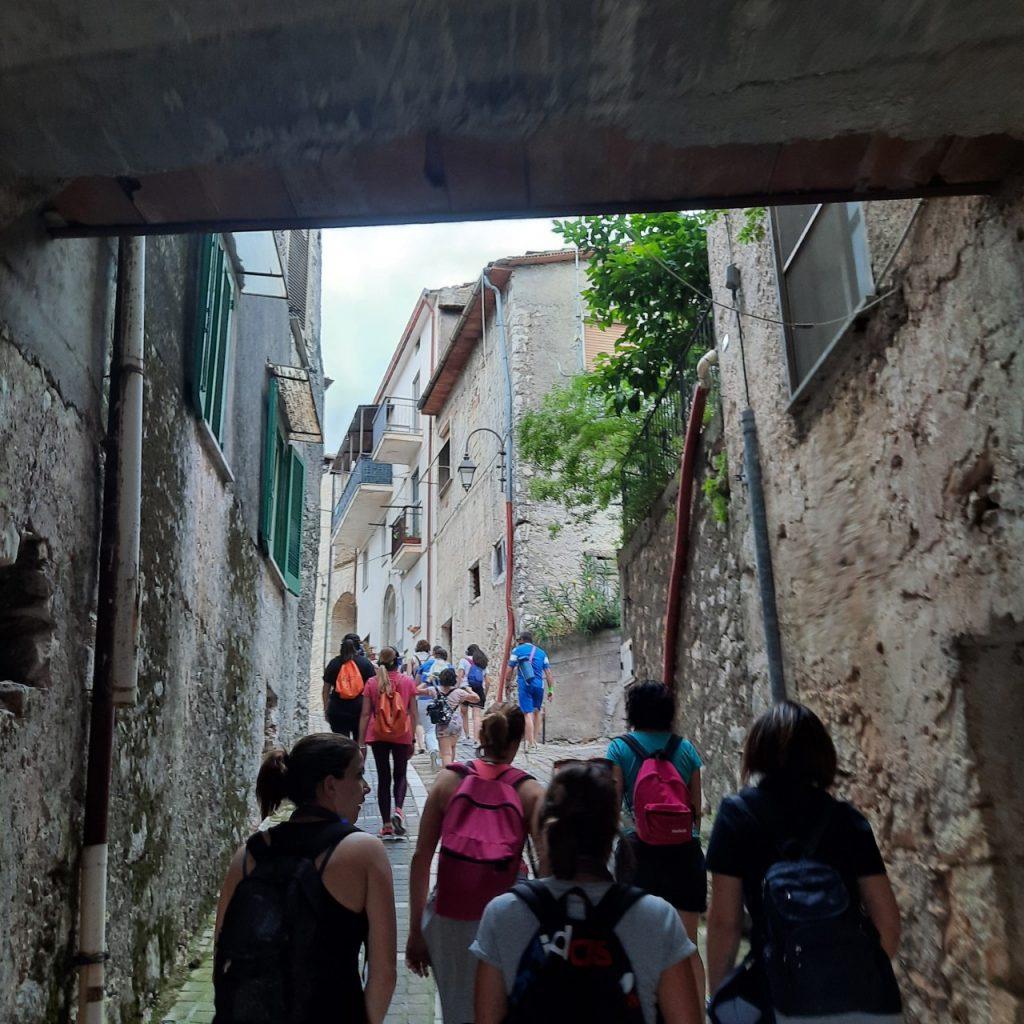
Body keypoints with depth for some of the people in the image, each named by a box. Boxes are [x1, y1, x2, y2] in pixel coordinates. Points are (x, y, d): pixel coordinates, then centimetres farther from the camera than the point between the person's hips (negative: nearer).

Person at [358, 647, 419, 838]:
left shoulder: (372, 683, -3)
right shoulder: (408, 682, -3)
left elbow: (365, 714, -3)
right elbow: (413, 713, -1)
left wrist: (361, 741, 2)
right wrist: (413, 739, 7)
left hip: (378, 736, 1)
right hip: (401, 736, 0)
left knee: (383, 778, 10)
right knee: (400, 774, 17)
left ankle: (386, 825, 10)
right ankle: (398, 810, -9)